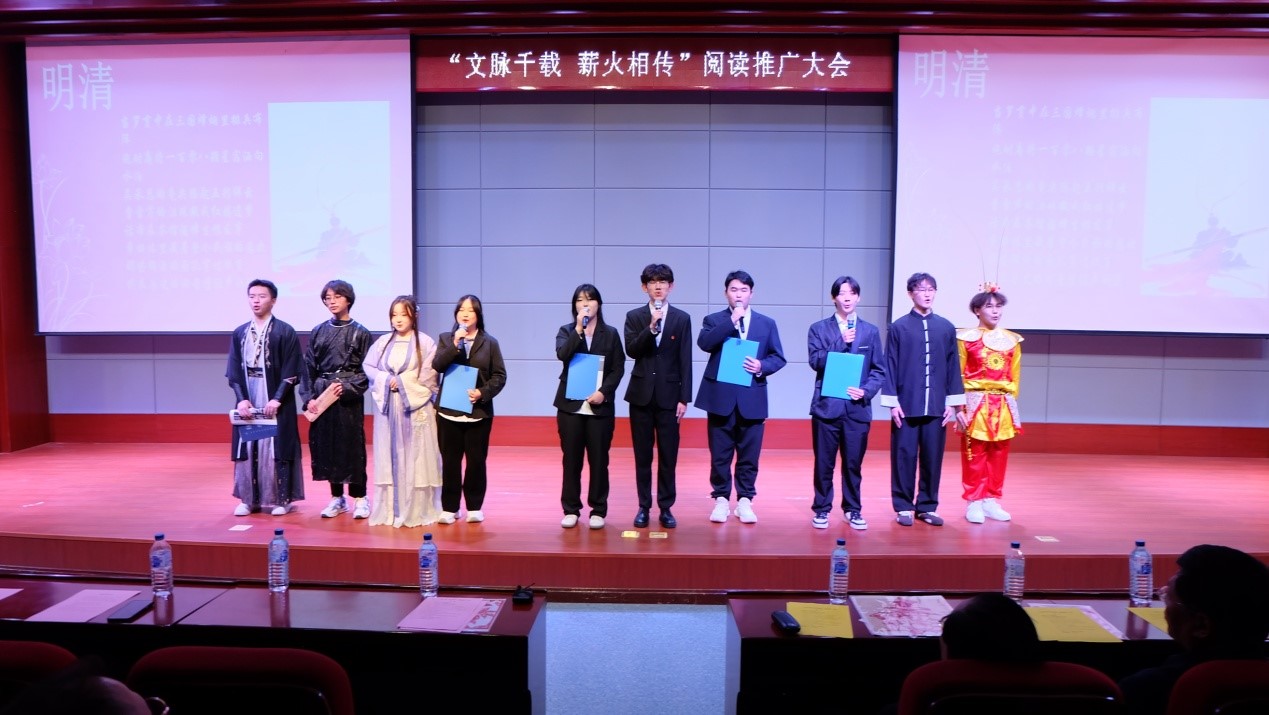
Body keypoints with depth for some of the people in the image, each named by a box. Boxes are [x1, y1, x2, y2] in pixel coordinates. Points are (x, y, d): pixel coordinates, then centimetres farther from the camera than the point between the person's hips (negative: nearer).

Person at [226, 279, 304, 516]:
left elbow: (291, 372, -8)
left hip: (276, 402, -4)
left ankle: (282, 498, 9)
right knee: (247, 448, 5)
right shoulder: (239, 333, 9)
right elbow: (233, 372, 6)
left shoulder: (285, 332, -4)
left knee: (277, 448, -1)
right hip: (248, 402, 4)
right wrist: (242, 399, -7)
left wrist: (277, 399, -15)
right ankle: (249, 499, 15)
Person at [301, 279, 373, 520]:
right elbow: (309, 368, 8)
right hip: (321, 396, 3)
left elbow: (367, 370, -2)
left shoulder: (360, 333, 0)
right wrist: (309, 397, -2)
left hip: (349, 397, -3)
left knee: (352, 444, -1)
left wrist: (347, 387, -15)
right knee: (326, 444, 5)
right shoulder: (318, 332, 9)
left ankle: (359, 498, 9)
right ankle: (337, 497, 16)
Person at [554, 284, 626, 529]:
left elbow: (618, 368, 2)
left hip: (600, 406, 0)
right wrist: (578, 329, -19)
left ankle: (598, 510, 11)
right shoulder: (566, 331, 6)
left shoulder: (611, 333, 7)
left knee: (599, 460, 3)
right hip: (571, 405, 0)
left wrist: (604, 392, -12)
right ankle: (571, 509, 12)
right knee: (571, 460, 4)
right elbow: (562, 354, -13)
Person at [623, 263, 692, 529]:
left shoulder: (682, 318, 4)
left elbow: (685, 361, 1)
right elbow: (631, 350, -9)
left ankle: (666, 508, 12)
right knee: (642, 455, 6)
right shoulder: (634, 317, 5)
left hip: (669, 395, -1)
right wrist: (651, 327, -21)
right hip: (642, 395, 1)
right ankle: (644, 507, 15)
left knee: (668, 455, 2)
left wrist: (684, 398, -3)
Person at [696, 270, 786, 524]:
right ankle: (721, 499, 15)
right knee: (720, 454, 4)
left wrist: (762, 366, -11)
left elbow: (778, 357, 9)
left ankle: (744, 500, 16)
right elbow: (704, 343, -14)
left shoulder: (767, 323, 11)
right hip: (721, 396, -1)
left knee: (749, 455, 5)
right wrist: (731, 321, -16)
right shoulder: (714, 320, 6)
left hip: (752, 398, 1)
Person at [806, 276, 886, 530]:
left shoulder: (870, 331, 9)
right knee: (824, 462, 3)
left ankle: (852, 509, 20)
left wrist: (867, 391, -9)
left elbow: (878, 370, 7)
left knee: (853, 462, 6)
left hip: (858, 407, 1)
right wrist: (842, 343, -16)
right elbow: (815, 361, -8)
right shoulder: (819, 328, 5)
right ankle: (822, 509, 16)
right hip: (827, 405, -1)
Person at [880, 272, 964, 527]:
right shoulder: (899, 327, 0)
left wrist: (952, 402, 4)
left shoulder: (946, 328, 7)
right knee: (904, 456, 3)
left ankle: (927, 506, 19)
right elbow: (890, 366, -1)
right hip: (906, 404, -2)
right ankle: (903, 507, 15)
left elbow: (953, 366, 8)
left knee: (933, 458, 7)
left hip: (936, 406, 2)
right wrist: (892, 402, -5)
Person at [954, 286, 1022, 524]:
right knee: (974, 456, 0)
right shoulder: (967, 339, -1)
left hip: (1003, 406, 3)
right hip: (975, 404, -3)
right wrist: (959, 408, -8)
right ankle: (974, 502, 8)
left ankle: (991, 501, 17)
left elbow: (1014, 377, 13)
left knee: (998, 456, 7)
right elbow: (958, 376, -2)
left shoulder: (1012, 340, 9)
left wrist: (1011, 402, 7)